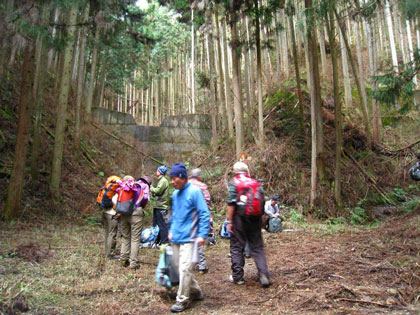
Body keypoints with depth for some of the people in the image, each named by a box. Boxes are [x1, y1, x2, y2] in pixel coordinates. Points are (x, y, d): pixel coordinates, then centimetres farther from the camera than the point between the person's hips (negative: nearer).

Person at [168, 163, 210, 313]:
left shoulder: (194, 192, -13)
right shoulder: (175, 194, 10)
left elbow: (204, 214, -14)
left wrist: (202, 235, -17)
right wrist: (171, 230, 17)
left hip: (188, 238, -8)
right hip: (176, 238, 8)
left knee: (185, 269, -8)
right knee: (178, 266, 14)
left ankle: (182, 300, 8)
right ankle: (196, 291, 32)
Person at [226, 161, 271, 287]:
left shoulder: (234, 184, -5)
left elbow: (231, 204, -13)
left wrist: (230, 221, -9)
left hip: (239, 219, -4)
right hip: (255, 220, 4)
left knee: (236, 247, 7)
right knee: (257, 247, 10)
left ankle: (237, 276, 13)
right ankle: (263, 274, 0)